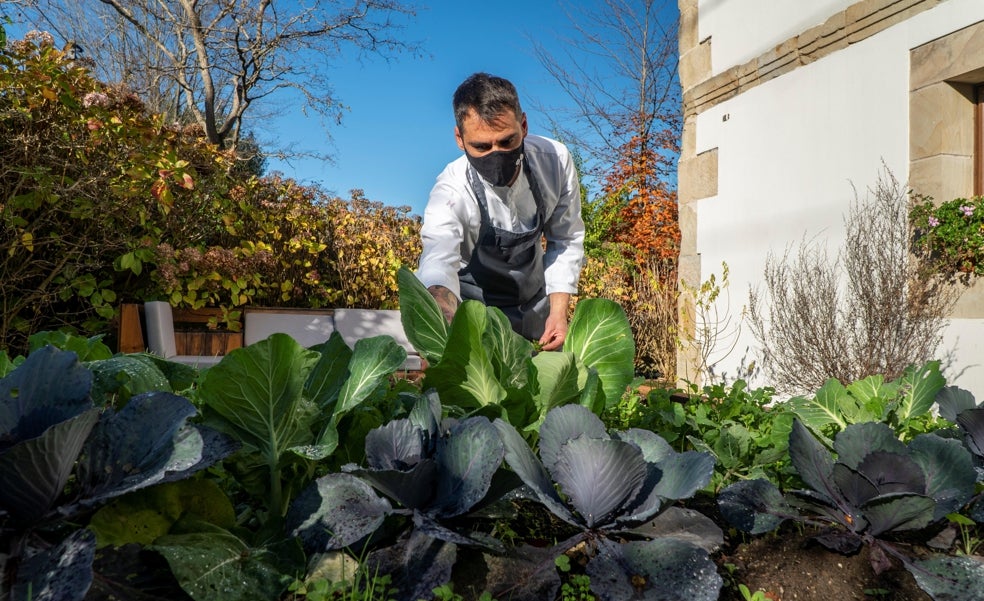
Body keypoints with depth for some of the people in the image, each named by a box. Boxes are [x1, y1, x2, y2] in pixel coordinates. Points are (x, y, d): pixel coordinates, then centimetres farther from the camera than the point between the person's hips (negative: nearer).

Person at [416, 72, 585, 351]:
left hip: (534, 300, 4)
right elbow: (439, 264, -49)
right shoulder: (452, 193, -31)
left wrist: (558, 311, -15)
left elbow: (566, 240, -7)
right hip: (475, 304, -3)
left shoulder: (555, 160, -20)